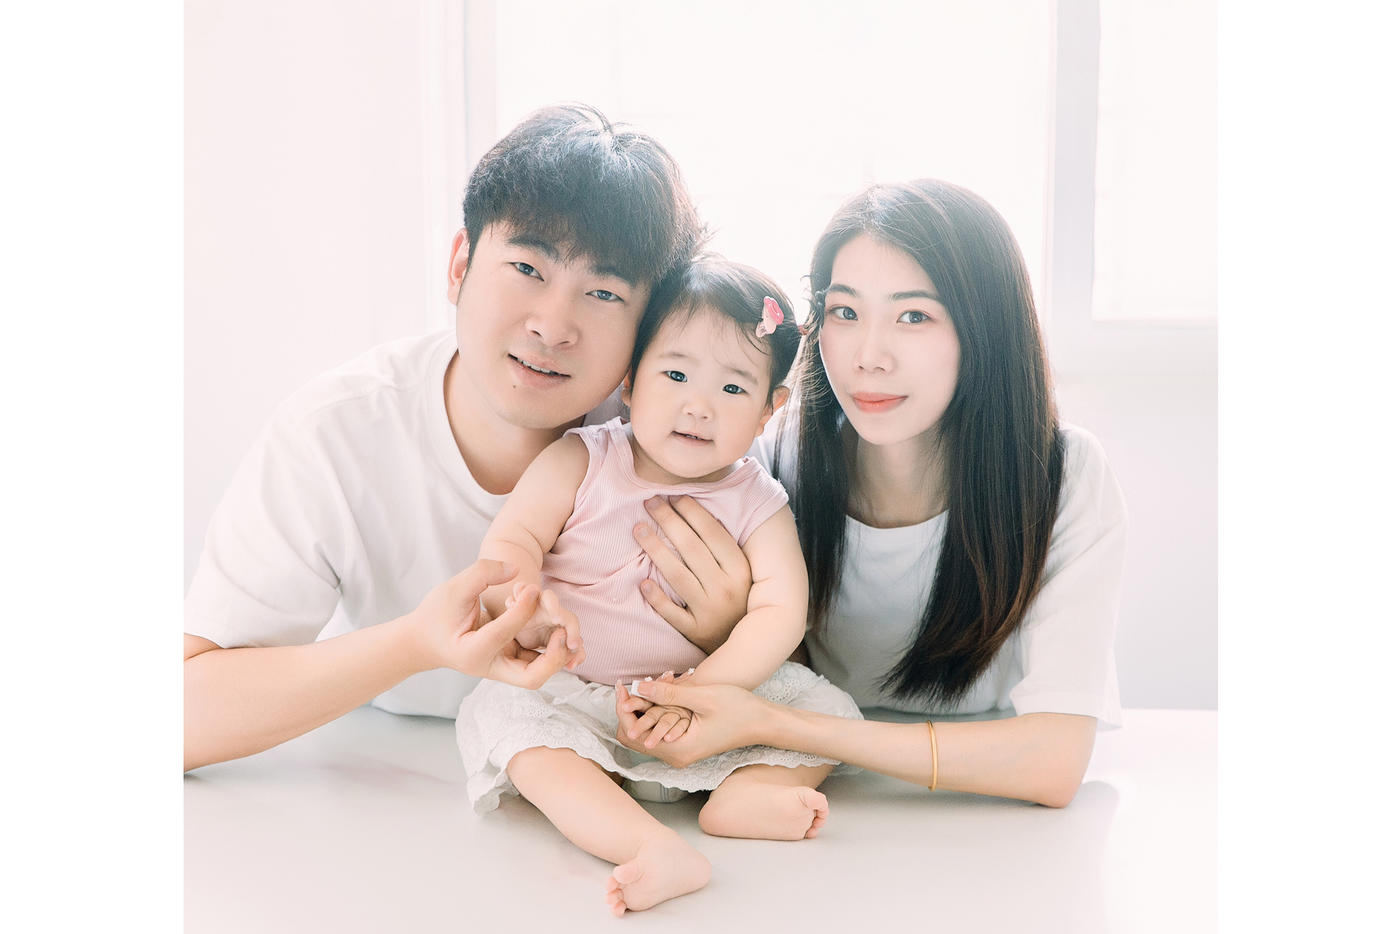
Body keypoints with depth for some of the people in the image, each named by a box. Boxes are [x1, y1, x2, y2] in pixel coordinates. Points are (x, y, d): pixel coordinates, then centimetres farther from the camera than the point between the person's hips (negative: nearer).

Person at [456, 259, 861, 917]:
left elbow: (781, 612, -10)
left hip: (710, 706, 2)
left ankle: (740, 794, -29)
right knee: (508, 714, -32)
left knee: (831, 709, -8)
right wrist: (521, 603, -35)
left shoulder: (757, 504, -2)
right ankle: (656, 851, -47)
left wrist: (703, 688, -24)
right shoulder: (581, 462, -5)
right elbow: (510, 541, -11)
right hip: (571, 692, -2)